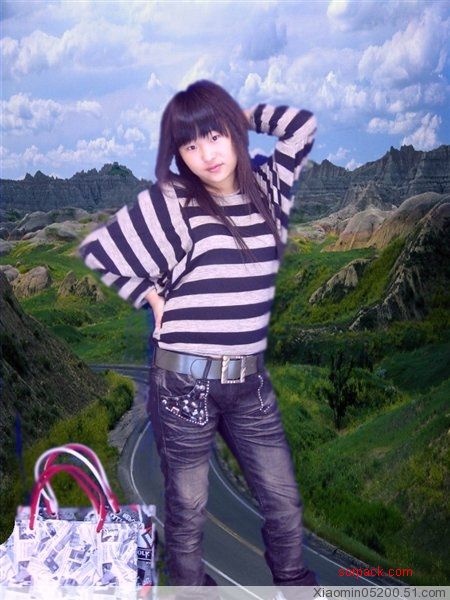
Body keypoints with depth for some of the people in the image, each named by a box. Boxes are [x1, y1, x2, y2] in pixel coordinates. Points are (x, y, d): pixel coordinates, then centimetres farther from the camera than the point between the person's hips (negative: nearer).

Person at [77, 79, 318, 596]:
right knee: (187, 511, 11)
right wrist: (152, 298, -1)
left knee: (284, 503, 12)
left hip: (249, 383, 4)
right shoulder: (172, 204, -7)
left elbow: (303, 124, 13)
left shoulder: (267, 188, 6)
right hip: (184, 382, -4)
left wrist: (245, 116, 14)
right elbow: (96, 250, -2)